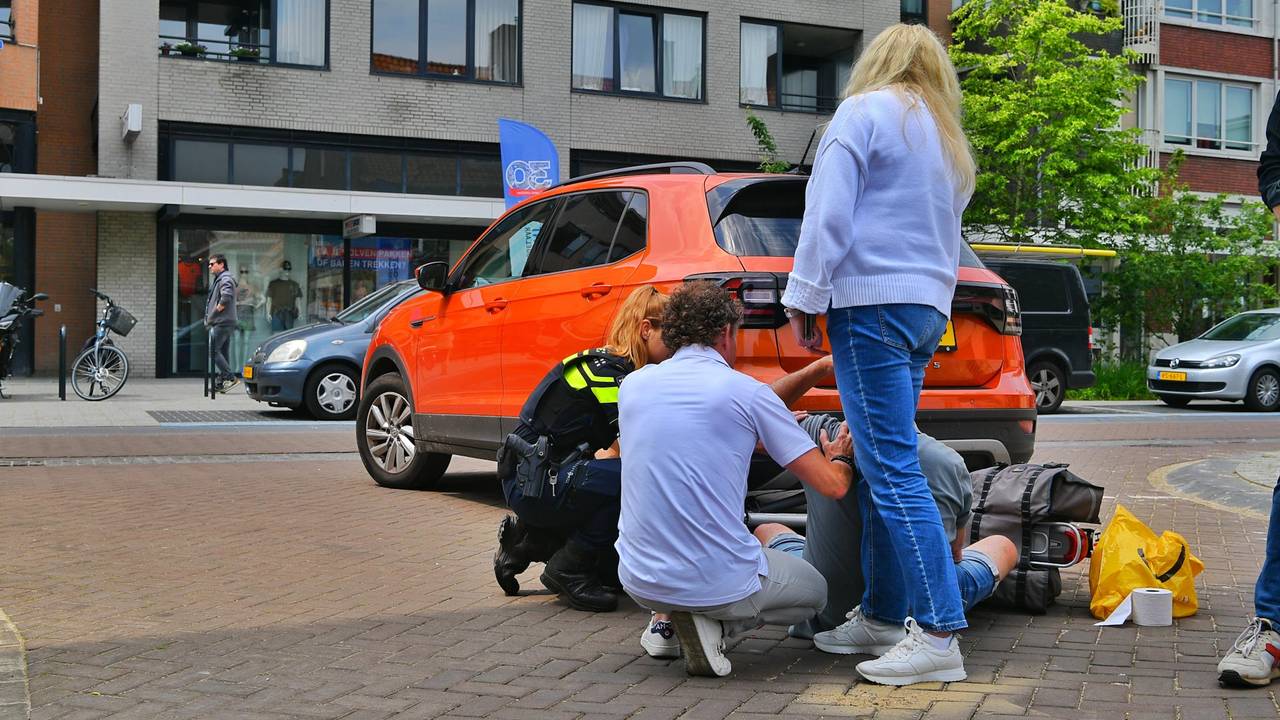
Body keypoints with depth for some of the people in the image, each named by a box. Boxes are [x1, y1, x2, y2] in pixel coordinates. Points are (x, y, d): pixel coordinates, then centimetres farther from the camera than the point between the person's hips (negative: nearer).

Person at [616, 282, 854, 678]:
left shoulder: (633, 384, 6)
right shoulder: (747, 391, -7)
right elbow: (833, 485, -5)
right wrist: (840, 458, 20)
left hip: (639, 580, 5)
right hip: (721, 582, -5)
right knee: (813, 590, 26)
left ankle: (666, 619, 12)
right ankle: (715, 622, -2)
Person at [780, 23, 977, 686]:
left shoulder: (864, 111, -1)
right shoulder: (950, 141, 24)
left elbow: (829, 213, -9)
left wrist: (805, 297, -6)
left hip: (871, 299, -9)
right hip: (927, 308, 9)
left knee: (893, 471, -12)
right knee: (884, 463, 13)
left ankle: (938, 636, -16)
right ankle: (883, 613, 16)